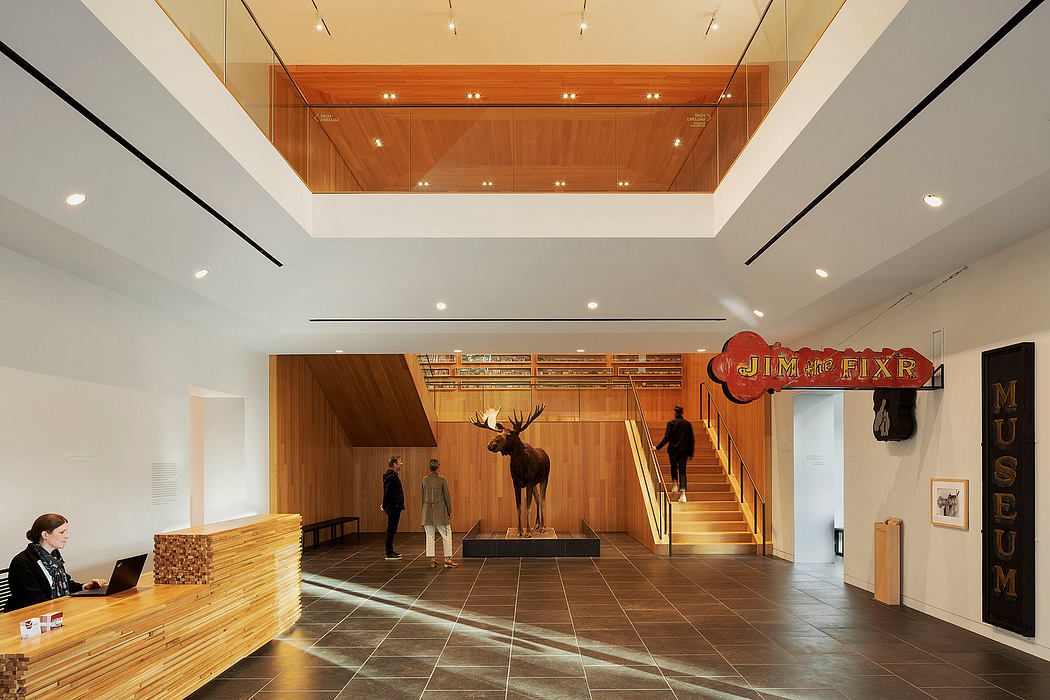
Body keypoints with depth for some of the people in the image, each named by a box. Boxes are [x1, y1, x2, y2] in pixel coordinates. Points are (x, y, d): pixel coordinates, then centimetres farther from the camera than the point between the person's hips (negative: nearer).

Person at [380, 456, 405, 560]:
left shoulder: (393, 475, 16)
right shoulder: (390, 477, -17)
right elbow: (387, 493, -20)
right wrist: (385, 506, -16)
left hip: (395, 507, 10)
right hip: (393, 507, -10)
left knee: (392, 530, 15)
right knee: (391, 530, -5)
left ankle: (390, 551, 22)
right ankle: (389, 554, -2)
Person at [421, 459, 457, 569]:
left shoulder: (424, 480, 3)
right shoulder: (441, 479, -7)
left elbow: (421, 497, 8)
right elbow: (447, 496, -5)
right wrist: (450, 511, 4)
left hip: (427, 510, 4)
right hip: (440, 510, -4)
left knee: (429, 535, 8)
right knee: (446, 534, 3)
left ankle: (432, 559, 8)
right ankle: (447, 559, -1)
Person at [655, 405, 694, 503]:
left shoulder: (671, 423, -6)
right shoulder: (688, 424, 5)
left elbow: (667, 438, -12)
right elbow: (691, 440, 8)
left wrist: (658, 447, -6)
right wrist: (690, 454, 14)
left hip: (673, 450, -2)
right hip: (684, 451, 2)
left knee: (673, 467, 23)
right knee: (682, 471, 1)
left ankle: (675, 485, 10)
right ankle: (683, 494, -9)